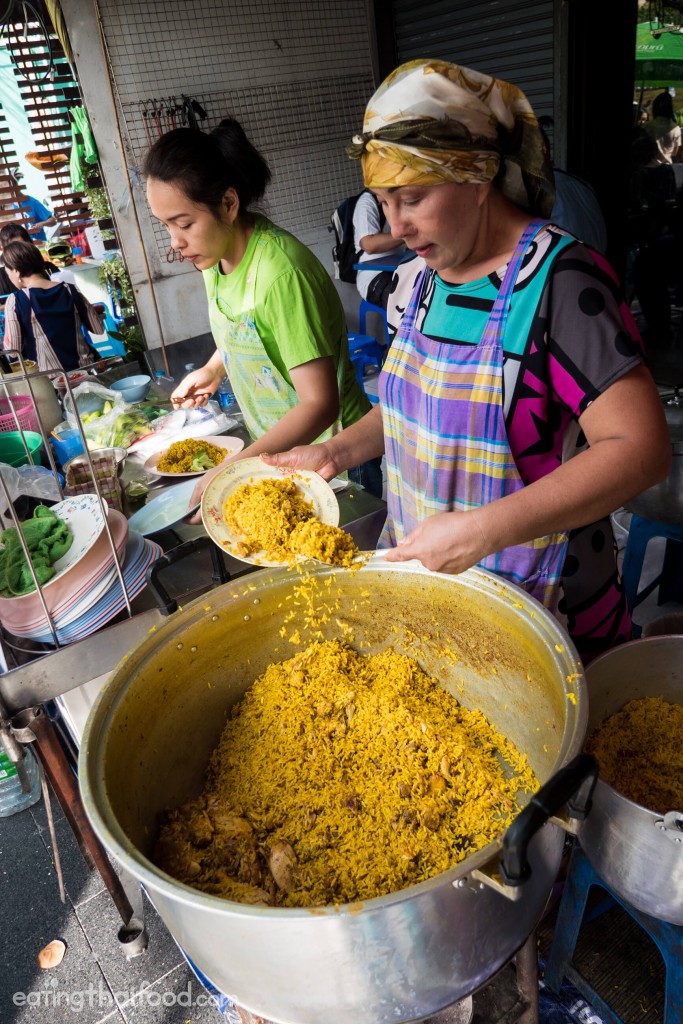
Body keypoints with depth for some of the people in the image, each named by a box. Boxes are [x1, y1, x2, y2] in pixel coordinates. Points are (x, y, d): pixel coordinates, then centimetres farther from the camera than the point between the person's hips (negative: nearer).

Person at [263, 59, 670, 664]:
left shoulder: (560, 280, -21)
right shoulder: (416, 279, 2)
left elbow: (641, 447, -26)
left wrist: (484, 530, -32)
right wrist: (336, 452, 0)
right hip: (419, 567, 7)